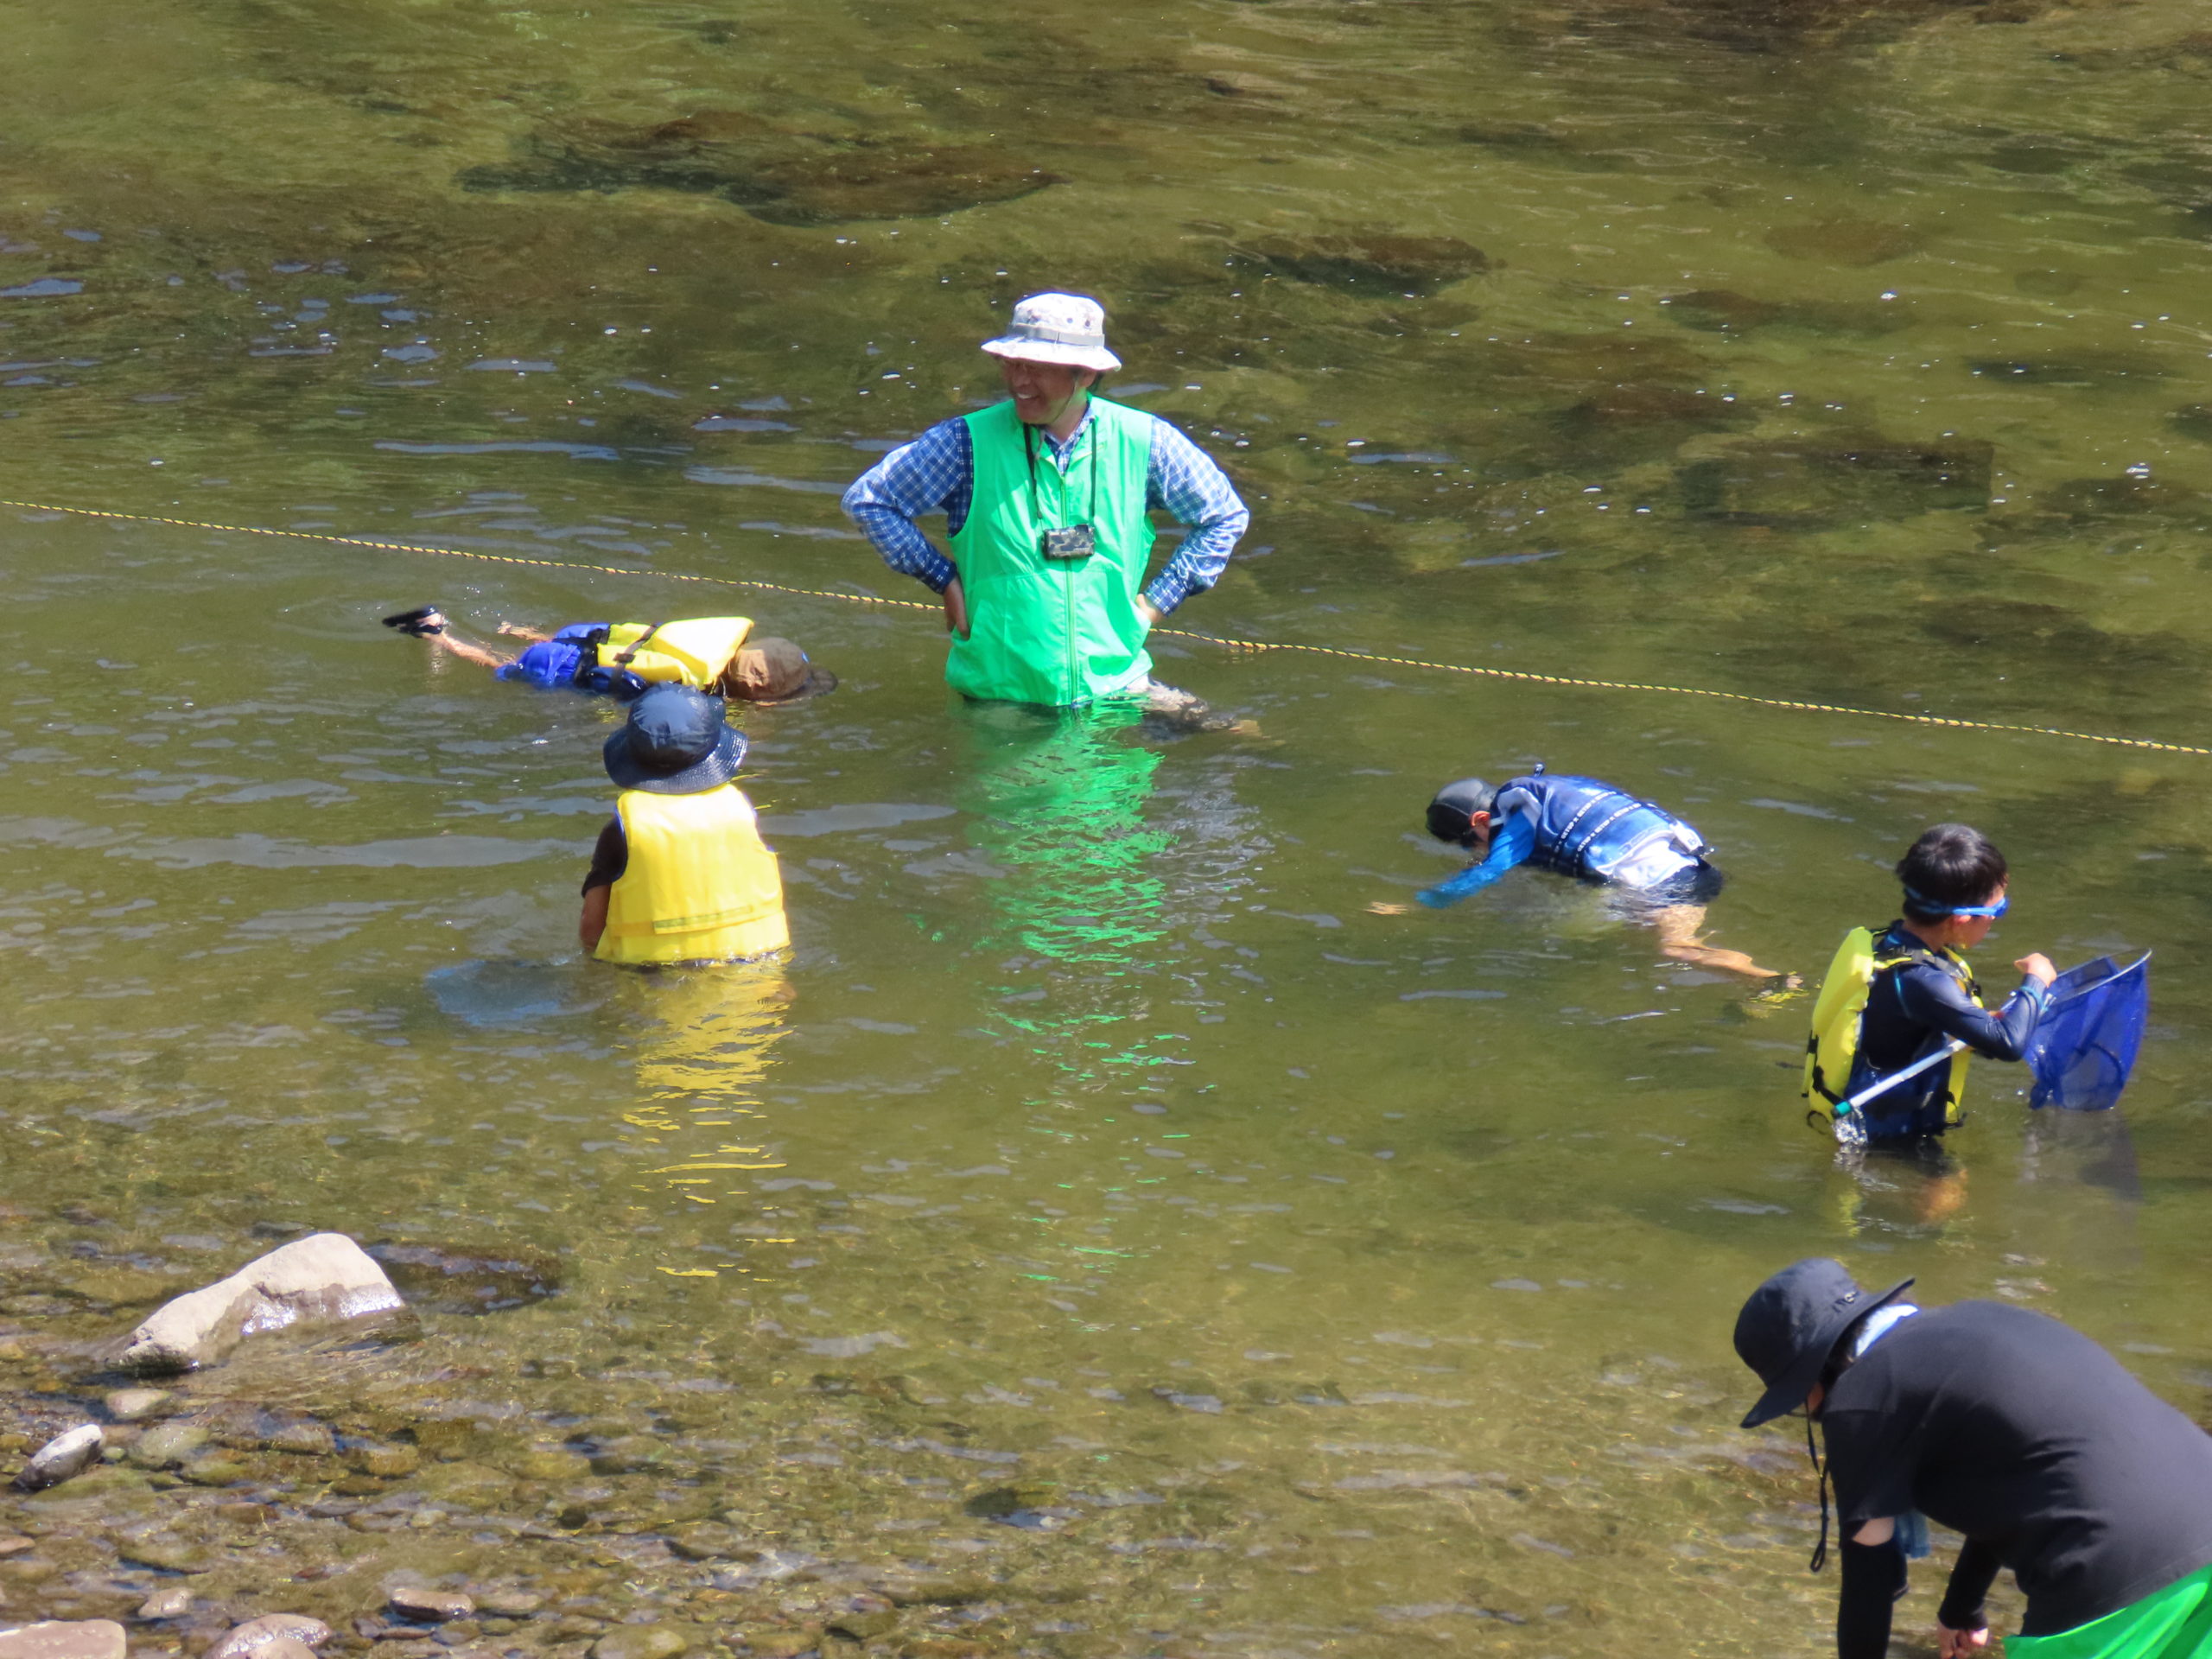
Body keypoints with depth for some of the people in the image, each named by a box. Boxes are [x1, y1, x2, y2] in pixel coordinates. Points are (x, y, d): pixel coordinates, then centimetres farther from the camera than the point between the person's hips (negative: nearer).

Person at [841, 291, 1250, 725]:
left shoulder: (1142, 441, -2)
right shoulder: (969, 443, -8)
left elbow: (1226, 515, 12)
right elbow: (866, 499, -2)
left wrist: (1155, 601, 4)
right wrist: (944, 579, -4)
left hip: (1118, 685, 2)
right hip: (999, 697, -2)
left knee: (1217, 738, -5)